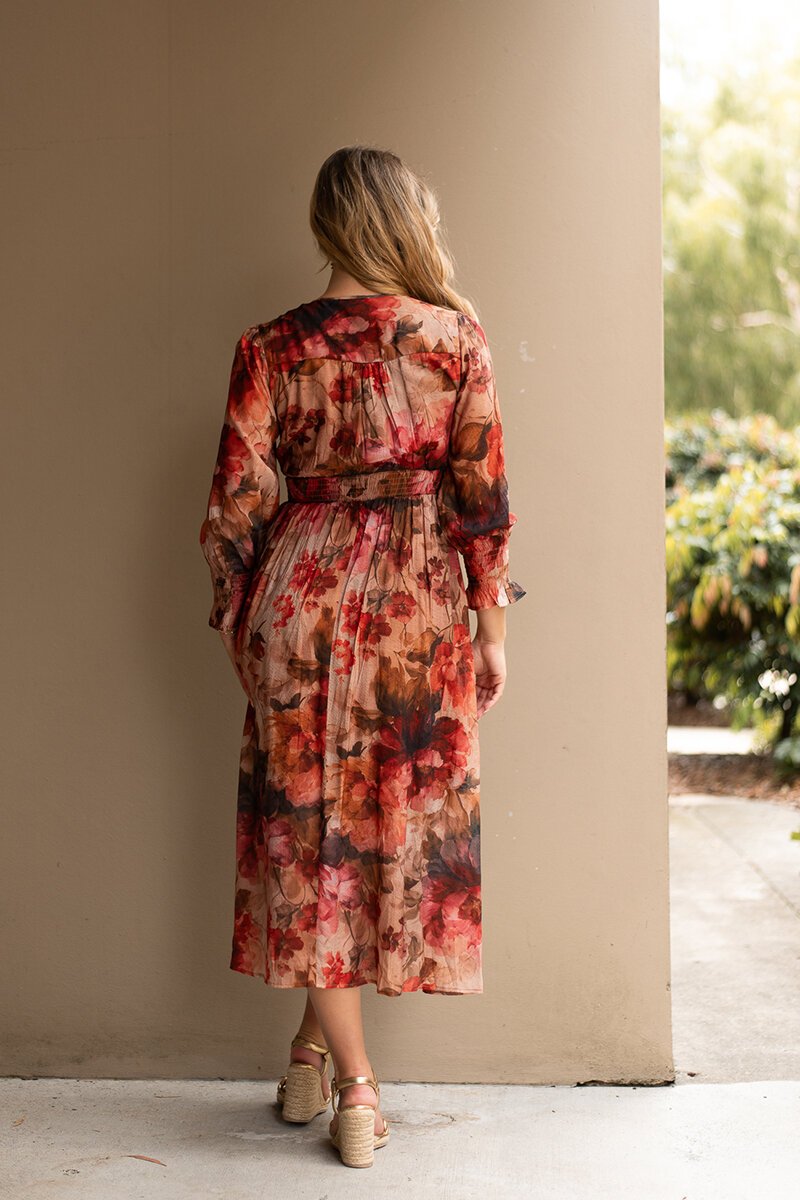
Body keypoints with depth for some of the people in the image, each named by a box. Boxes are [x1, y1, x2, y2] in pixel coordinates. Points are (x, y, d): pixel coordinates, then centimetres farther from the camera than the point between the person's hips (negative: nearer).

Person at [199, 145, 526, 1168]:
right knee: (401, 817, 12)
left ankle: (353, 1081, 14)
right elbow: (483, 498, -4)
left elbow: (235, 506, -3)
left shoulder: (270, 348, -2)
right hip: (419, 607, -1)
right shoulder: (456, 337, -4)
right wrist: (492, 625, 5)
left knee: (313, 825, 9)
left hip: (302, 599, 1)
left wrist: (235, 618, 11)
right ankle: (318, 1045, 19)